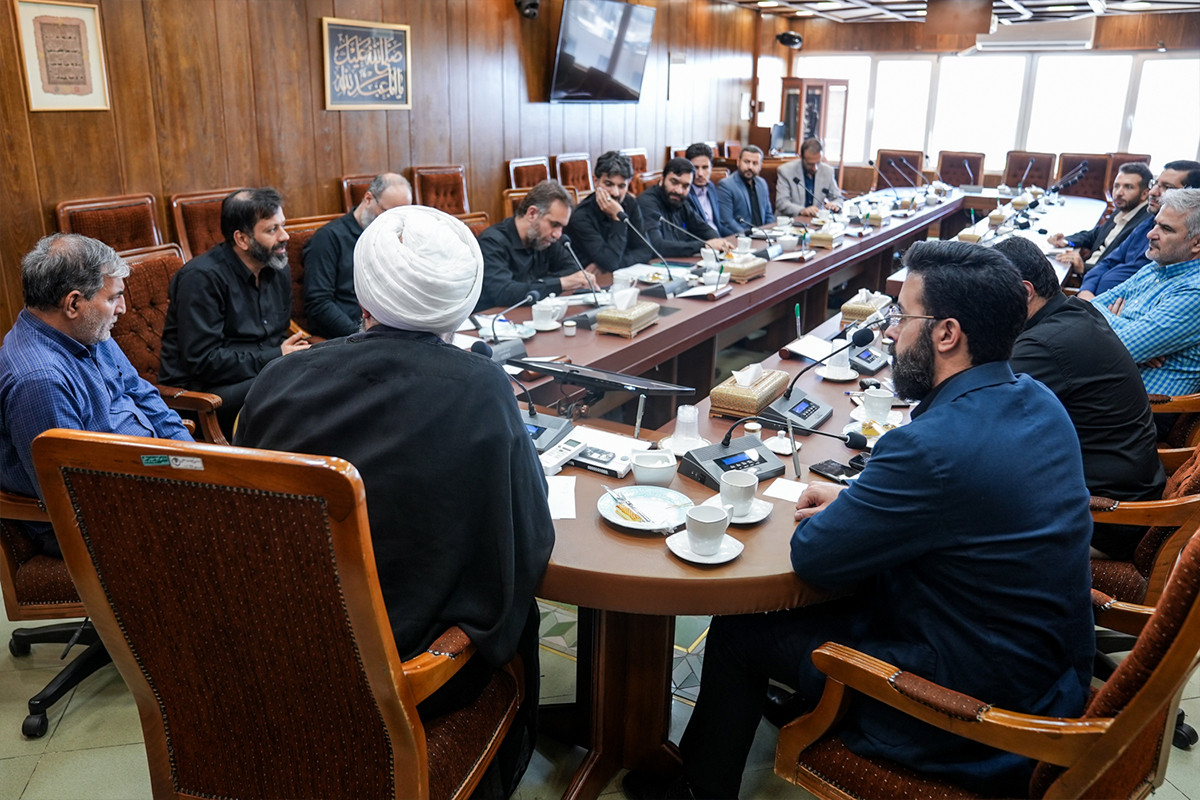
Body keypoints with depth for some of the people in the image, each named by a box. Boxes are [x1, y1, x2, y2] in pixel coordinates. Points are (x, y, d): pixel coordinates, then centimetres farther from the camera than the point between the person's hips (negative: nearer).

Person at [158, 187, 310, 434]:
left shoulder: (279, 269, 10)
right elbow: (203, 362, -19)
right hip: (198, 390, -7)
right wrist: (276, 357, -17)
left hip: (261, 374, 7)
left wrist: (291, 351, -5)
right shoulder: (201, 277, -14)